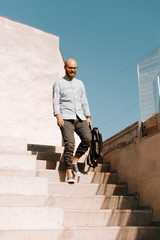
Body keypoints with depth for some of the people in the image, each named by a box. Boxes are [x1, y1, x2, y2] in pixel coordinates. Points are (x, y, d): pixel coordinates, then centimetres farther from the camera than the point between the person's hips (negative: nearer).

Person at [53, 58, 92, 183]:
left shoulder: (80, 83, 22)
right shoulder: (58, 83, 10)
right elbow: (56, 101, 0)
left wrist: (88, 117, 11)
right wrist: (58, 116, -14)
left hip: (80, 118, 4)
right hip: (66, 118, -4)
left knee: (87, 139, -15)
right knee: (69, 144, -15)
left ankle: (74, 161, 3)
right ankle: (69, 173, -9)